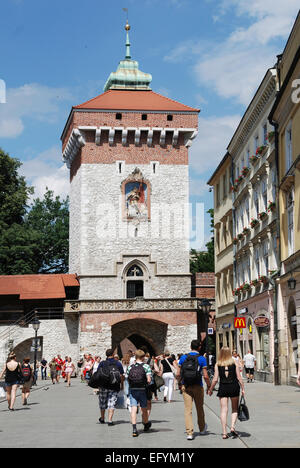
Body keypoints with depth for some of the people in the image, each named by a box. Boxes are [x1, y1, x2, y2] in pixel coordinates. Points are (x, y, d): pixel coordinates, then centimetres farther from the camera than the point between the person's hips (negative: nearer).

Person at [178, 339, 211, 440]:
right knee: (199, 408, 16)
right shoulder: (201, 358, -6)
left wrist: (181, 382, 19)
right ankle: (202, 429, 33)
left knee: (188, 410, 0)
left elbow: (178, 374, 1)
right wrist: (209, 385, 5)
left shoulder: (183, 357, 2)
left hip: (185, 386, 1)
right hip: (198, 387, -1)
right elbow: (205, 376, -10)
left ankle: (189, 432, -8)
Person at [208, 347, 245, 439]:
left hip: (223, 388, 0)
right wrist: (243, 388, 4)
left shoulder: (217, 364, 1)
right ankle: (232, 427, -4)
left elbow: (215, 379, -1)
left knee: (224, 410, 3)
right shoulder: (235, 363, 1)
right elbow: (239, 377, -3)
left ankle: (224, 433, 0)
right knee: (234, 409, 15)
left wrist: (210, 389, 10)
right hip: (234, 387, 0)